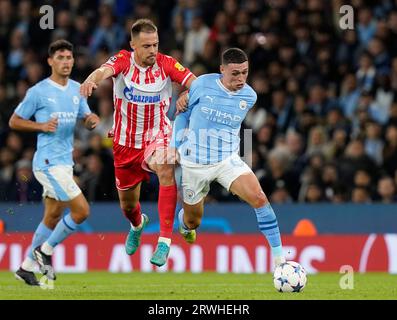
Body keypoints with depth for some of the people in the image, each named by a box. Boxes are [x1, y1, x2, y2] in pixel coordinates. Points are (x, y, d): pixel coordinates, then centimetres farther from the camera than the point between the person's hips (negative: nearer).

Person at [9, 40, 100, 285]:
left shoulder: (77, 89, 10)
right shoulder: (38, 92, -8)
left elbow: (86, 120, 16)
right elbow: (14, 121, -2)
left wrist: (93, 120, -8)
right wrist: (42, 126, -17)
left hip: (65, 162, 8)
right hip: (49, 162, -8)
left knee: (53, 217, 12)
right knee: (82, 210, -13)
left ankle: (28, 267, 22)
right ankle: (46, 250, 5)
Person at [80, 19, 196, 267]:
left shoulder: (166, 64, -11)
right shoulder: (123, 61, -13)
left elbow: (194, 83, -19)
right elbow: (104, 71, -34)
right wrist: (92, 80, -57)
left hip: (157, 136, -1)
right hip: (126, 141, 2)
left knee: (166, 171, -35)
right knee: (127, 204, 15)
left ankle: (165, 241, -34)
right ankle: (138, 224, 55)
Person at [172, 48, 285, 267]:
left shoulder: (249, 96, -5)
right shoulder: (203, 84, -12)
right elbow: (184, 113, 3)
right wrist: (175, 147, 0)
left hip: (228, 160, 1)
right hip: (194, 164, -1)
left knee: (259, 198, -23)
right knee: (193, 221, 11)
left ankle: (278, 256, -18)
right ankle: (184, 222, 52)